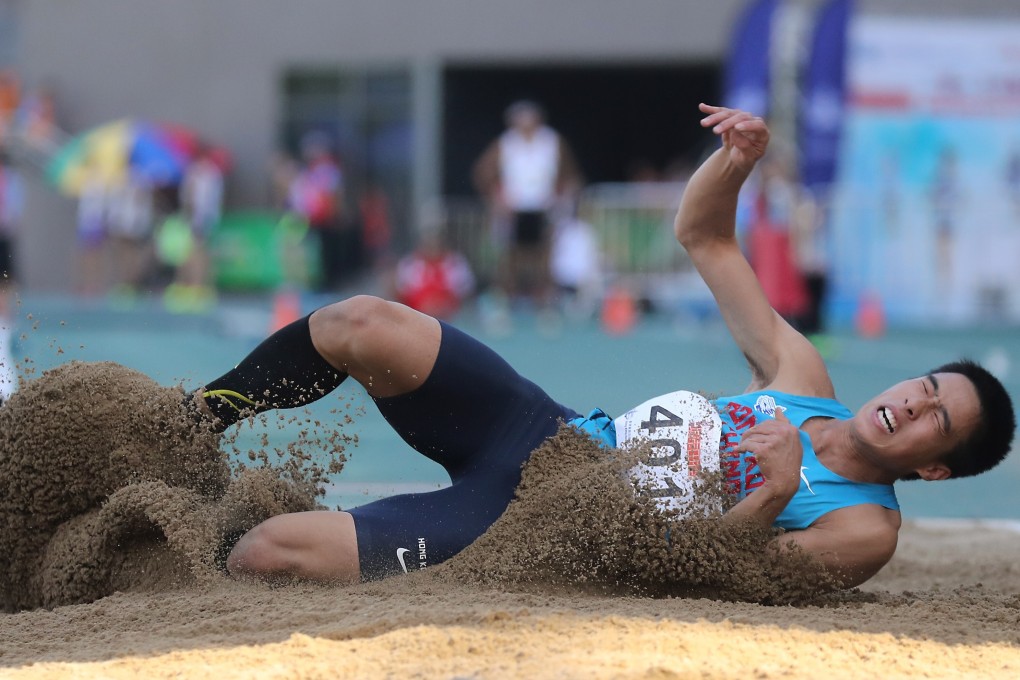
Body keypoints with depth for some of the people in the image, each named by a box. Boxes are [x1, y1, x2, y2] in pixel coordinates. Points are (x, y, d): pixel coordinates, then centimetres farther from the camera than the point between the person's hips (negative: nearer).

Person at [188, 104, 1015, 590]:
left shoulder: (865, 529, -9)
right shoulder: (802, 382, 7)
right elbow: (702, 236, 13)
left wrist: (776, 494, -34)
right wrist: (739, 157, -7)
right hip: (542, 427, 6)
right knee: (360, 324, -16)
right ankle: (193, 421, 6)